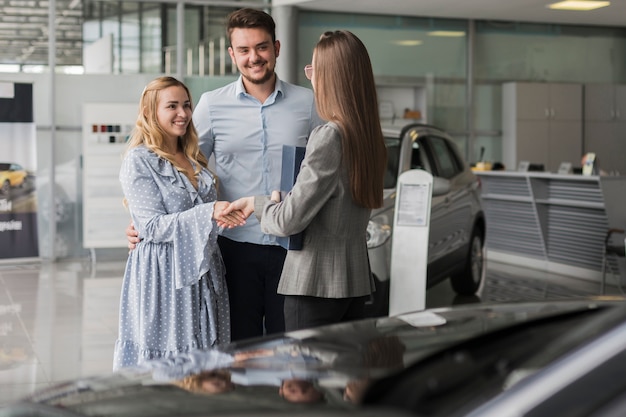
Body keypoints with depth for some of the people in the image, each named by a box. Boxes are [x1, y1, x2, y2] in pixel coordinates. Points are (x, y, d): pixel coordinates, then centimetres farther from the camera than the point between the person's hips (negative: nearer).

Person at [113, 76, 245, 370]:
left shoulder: (194, 159, 15)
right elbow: (153, 227, -16)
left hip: (202, 275, 7)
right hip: (162, 277, -7)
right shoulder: (138, 161, -7)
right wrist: (209, 213, -23)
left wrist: (223, 215, 9)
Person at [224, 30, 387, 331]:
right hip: (357, 282, 8)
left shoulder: (328, 137, -17)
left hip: (315, 285, -8)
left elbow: (289, 221, -17)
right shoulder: (371, 138, 6)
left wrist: (257, 204, 4)